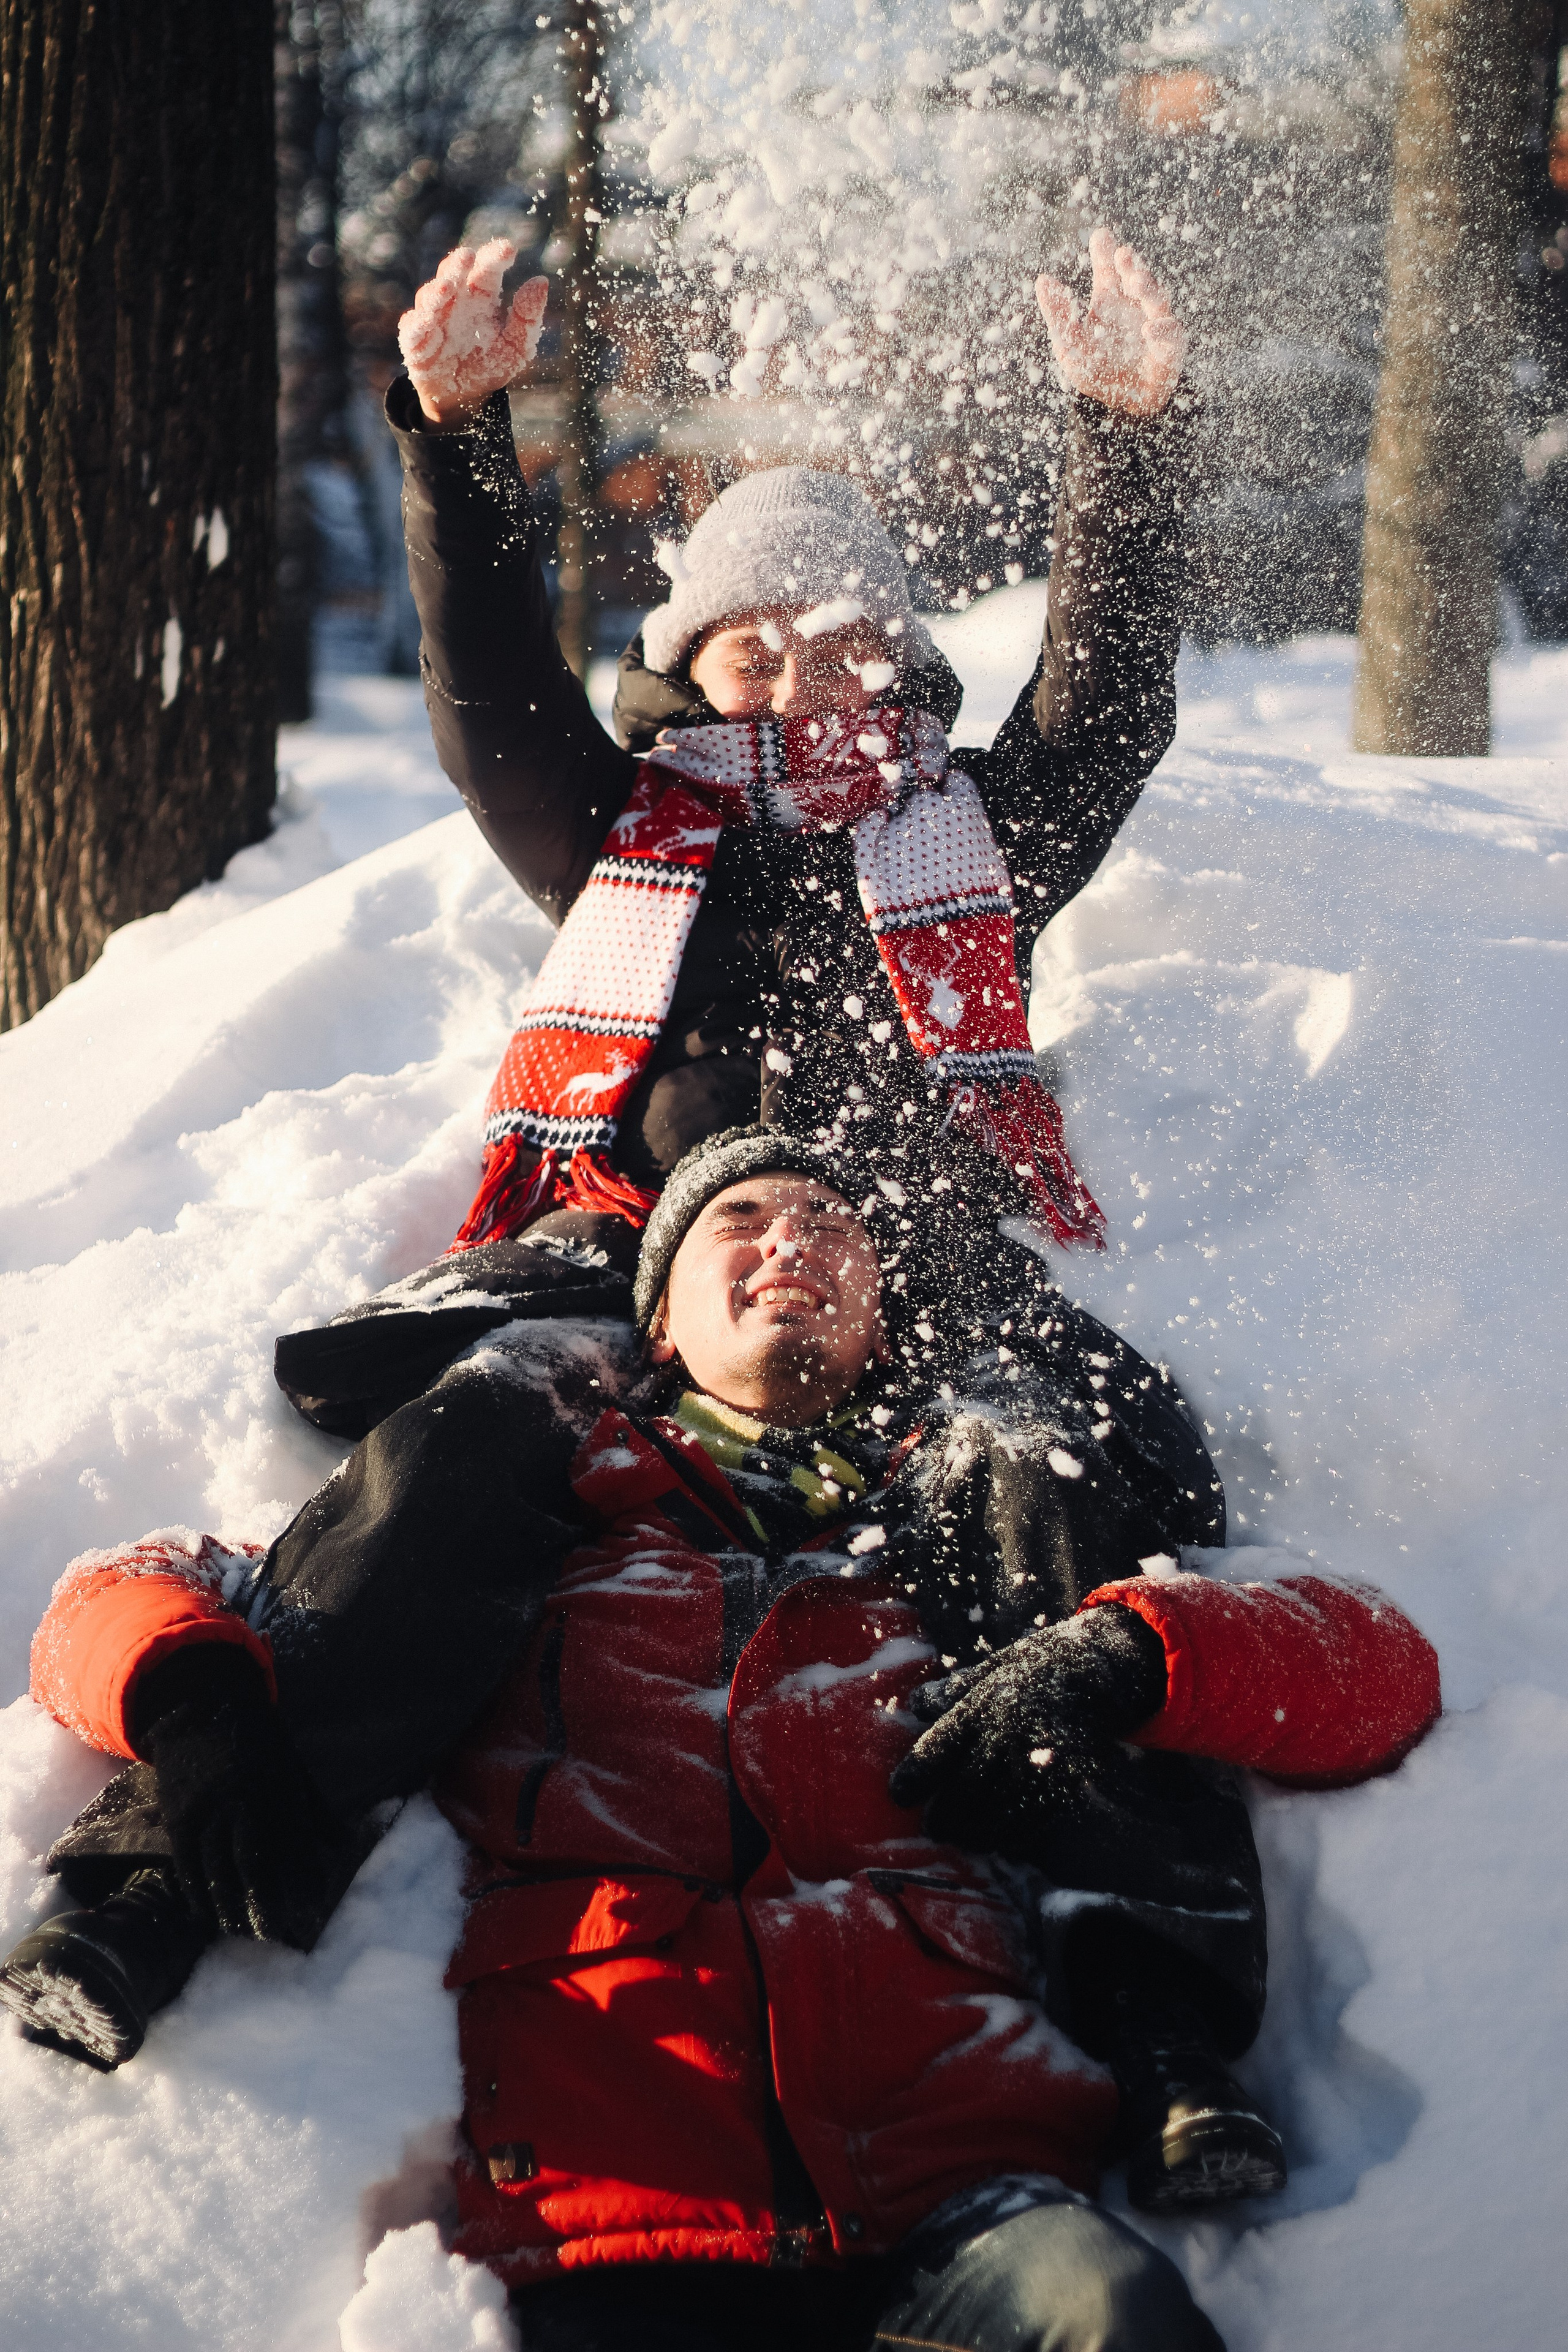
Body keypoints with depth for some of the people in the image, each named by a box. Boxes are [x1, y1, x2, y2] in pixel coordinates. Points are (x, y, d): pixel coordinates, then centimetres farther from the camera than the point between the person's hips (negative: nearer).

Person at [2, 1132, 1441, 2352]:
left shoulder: (985, 1508, 30)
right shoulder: (537, 1478, 30)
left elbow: (1378, 1666, 22)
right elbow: (124, 1602, 28)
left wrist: (1120, 1655, 2)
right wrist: (190, 1695, 4)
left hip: (959, 2194, 1)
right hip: (606, 2204, 0)